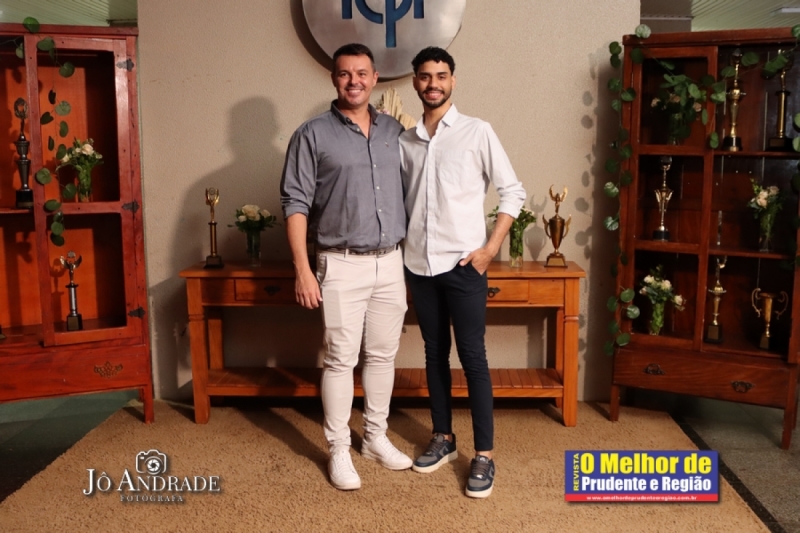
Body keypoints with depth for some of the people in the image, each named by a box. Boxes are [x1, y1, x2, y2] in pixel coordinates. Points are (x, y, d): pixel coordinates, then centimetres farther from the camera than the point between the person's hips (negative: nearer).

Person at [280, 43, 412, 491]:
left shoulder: (395, 130, 9)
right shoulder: (313, 135, -4)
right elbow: (296, 203, -7)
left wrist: (411, 255, 10)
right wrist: (303, 270, -13)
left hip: (391, 262, 4)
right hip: (342, 265, -4)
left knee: (384, 354, 12)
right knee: (341, 359, 2)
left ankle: (377, 437, 28)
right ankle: (339, 449, 16)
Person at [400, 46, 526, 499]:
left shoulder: (478, 132, -2)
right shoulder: (405, 141, 9)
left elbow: (513, 191, -1)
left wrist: (490, 248, -9)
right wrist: (402, 245, 6)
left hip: (464, 263, -4)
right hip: (419, 264, 4)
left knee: (473, 356, -2)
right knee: (435, 353, 13)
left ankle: (484, 454, 8)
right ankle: (444, 439, 27)